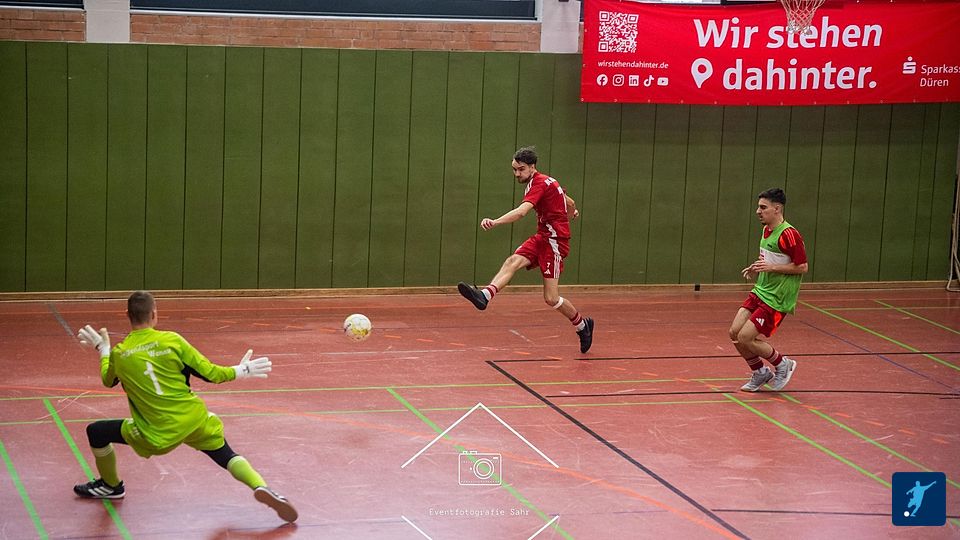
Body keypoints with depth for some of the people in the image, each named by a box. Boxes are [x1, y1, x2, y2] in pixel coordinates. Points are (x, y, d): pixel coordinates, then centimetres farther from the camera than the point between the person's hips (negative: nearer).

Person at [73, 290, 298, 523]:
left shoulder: (119, 354, -4)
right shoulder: (172, 340, -4)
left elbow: (108, 380, 20)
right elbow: (210, 374, -1)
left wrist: (103, 349, 35)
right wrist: (241, 371, 16)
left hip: (158, 435, -1)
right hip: (194, 420, 1)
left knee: (96, 432, 18)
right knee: (227, 457, 19)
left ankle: (111, 486, 40)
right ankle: (260, 486, -8)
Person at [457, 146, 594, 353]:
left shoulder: (539, 183, -15)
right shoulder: (547, 182, 14)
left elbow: (521, 212, -32)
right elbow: (570, 204, 29)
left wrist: (495, 222, -45)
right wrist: (570, 214, 54)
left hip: (555, 240, -9)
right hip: (542, 237, 9)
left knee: (551, 299, -8)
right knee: (513, 262, -19)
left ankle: (583, 324, 17)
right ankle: (484, 295, -44)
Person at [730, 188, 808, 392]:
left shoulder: (789, 234, -19)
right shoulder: (767, 230, 11)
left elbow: (802, 267, -18)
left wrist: (771, 267, -23)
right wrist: (757, 269, 9)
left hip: (776, 300, -9)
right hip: (760, 291, 9)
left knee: (745, 339, -11)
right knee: (735, 333, 2)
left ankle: (783, 365, 11)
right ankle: (760, 374, 21)